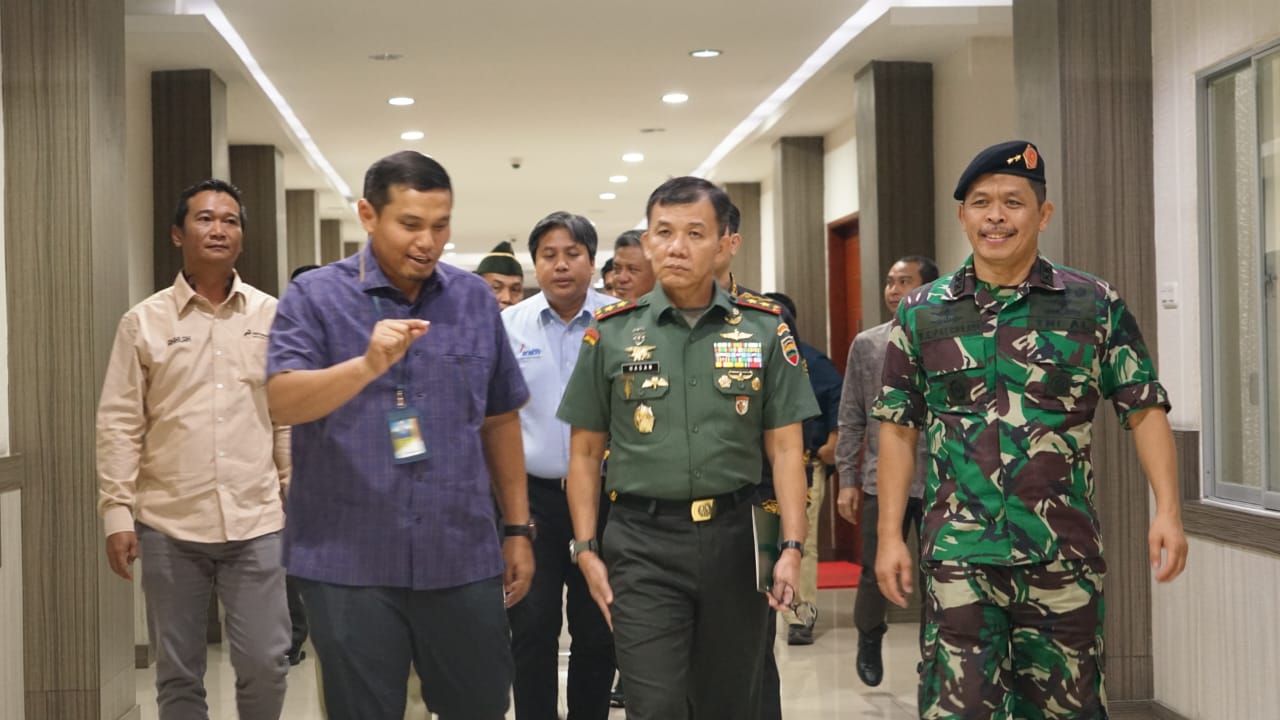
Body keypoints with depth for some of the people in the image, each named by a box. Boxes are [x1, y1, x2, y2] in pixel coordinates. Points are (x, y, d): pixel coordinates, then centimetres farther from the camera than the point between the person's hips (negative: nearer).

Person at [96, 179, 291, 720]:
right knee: (177, 672, 9)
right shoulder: (144, 321, 1)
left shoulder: (272, 316, 5)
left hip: (257, 522, 1)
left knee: (265, 664, 2)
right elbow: (120, 424, 1)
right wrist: (118, 512, -5)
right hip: (169, 524, 0)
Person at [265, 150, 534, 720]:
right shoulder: (314, 296, -3)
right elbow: (282, 401, -17)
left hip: (463, 558, 3)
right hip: (349, 561, -3)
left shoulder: (476, 299, 8)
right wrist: (368, 366, -33)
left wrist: (518, 529, 11)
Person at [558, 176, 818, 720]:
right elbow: (585, 451, 7)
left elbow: (785, 447, 2)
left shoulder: (765, 329, 3)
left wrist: (792, 546, -6)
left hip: (736, 536, 1)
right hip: (643, 543, -1)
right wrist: (586, 550, 1)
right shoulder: (611, 333, 2)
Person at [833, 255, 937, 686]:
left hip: (941, 482, -1)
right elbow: (851, 419, 7)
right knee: (876, 573, 8)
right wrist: (847, 479, 3)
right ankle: (869, 640, 33)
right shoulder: (866, 344, 6)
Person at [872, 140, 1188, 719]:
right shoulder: (920, 314, 6)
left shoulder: (1096, 306, 3)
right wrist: (889, 535, 2)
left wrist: (1167, 512, -8)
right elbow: (898, 429, 7)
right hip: (959, 558, 0)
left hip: (1065, 560, 0)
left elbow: (1145, 410, 3)